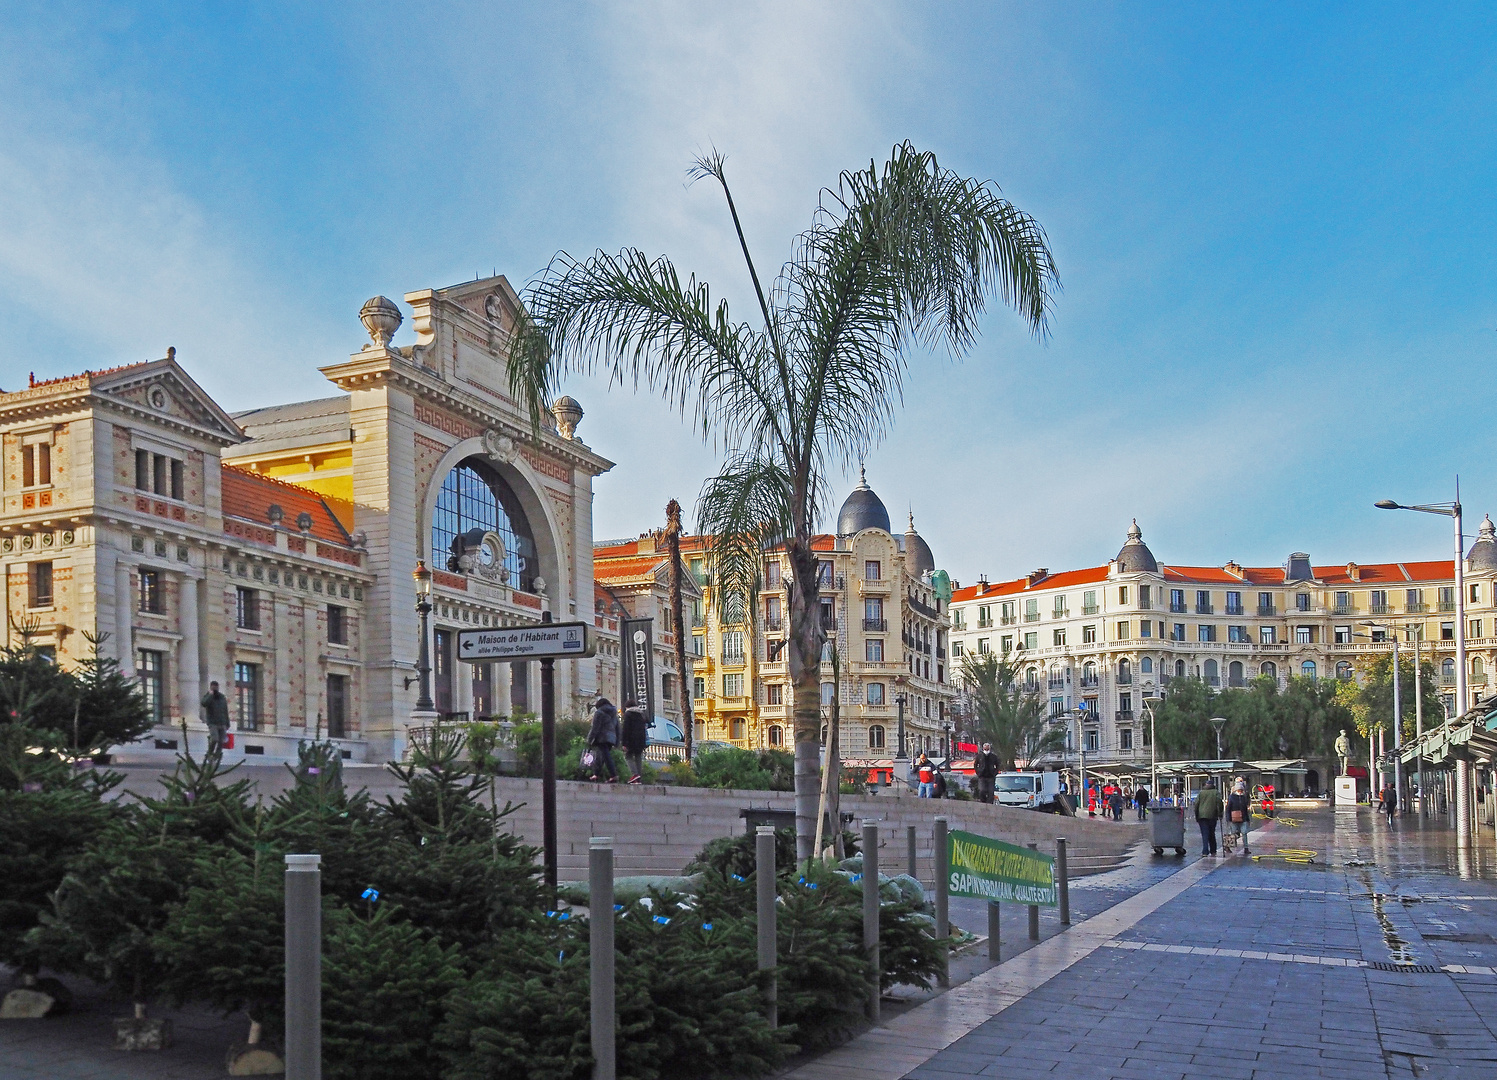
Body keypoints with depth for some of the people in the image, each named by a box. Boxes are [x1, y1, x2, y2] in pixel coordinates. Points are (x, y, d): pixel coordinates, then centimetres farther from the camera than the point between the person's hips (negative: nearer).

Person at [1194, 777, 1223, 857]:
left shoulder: (1201, 792, 9)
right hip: (1212, 816, 0)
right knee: (1212, 834, 13)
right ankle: (1213, 851, 18)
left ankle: (1205, 852, -14)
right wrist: (1220, 813, 0)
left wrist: (1196, 816, 12)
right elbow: (1219, 802, -7)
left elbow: (1196, 804, 6)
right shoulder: (1216, 792, 5)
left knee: (1204, 834, -2)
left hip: (1202, 815, 0)